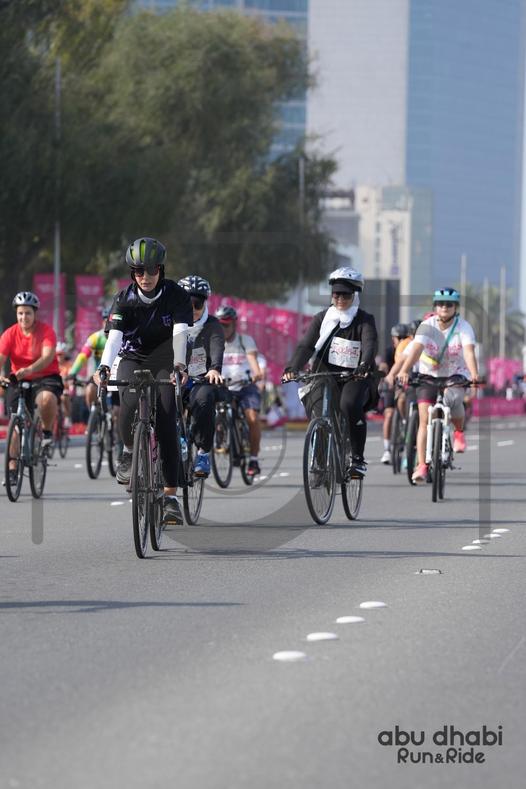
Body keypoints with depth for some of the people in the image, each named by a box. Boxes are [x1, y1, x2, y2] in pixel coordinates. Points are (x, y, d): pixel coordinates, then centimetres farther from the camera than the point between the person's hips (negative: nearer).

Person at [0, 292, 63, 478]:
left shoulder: (46, 331, -11)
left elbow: (48, 356, -26)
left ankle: (47, 433, -8)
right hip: (18, 380, 3)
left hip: (46, 377, -3)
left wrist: (29, 369, -44)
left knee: (47, 398, -37)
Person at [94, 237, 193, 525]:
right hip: (132, 360, 1)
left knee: (166, 424, -16)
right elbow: (114, 335, -25)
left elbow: (180, 333, -29)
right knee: (129, 408, -29)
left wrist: (179, 365, -48)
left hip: (164, 361, -1)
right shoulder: (124, 299, -13)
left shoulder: (176, 296, -16)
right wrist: (104, 366, -44)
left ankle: (171, 497, -12)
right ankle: (129, 452, 4)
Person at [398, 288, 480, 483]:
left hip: (455, 375, -1)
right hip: (428, 376, 1)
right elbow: (416, 348, -29)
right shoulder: (427, 326, -15)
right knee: (425, 419, -12)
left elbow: (469, 351, -31)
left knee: (454, 398, -32)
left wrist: (474, 374, -50)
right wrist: (404, 371, -46)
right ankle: (422, 465, -9)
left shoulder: (464, 327, -16)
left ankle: (459, 432, 0)